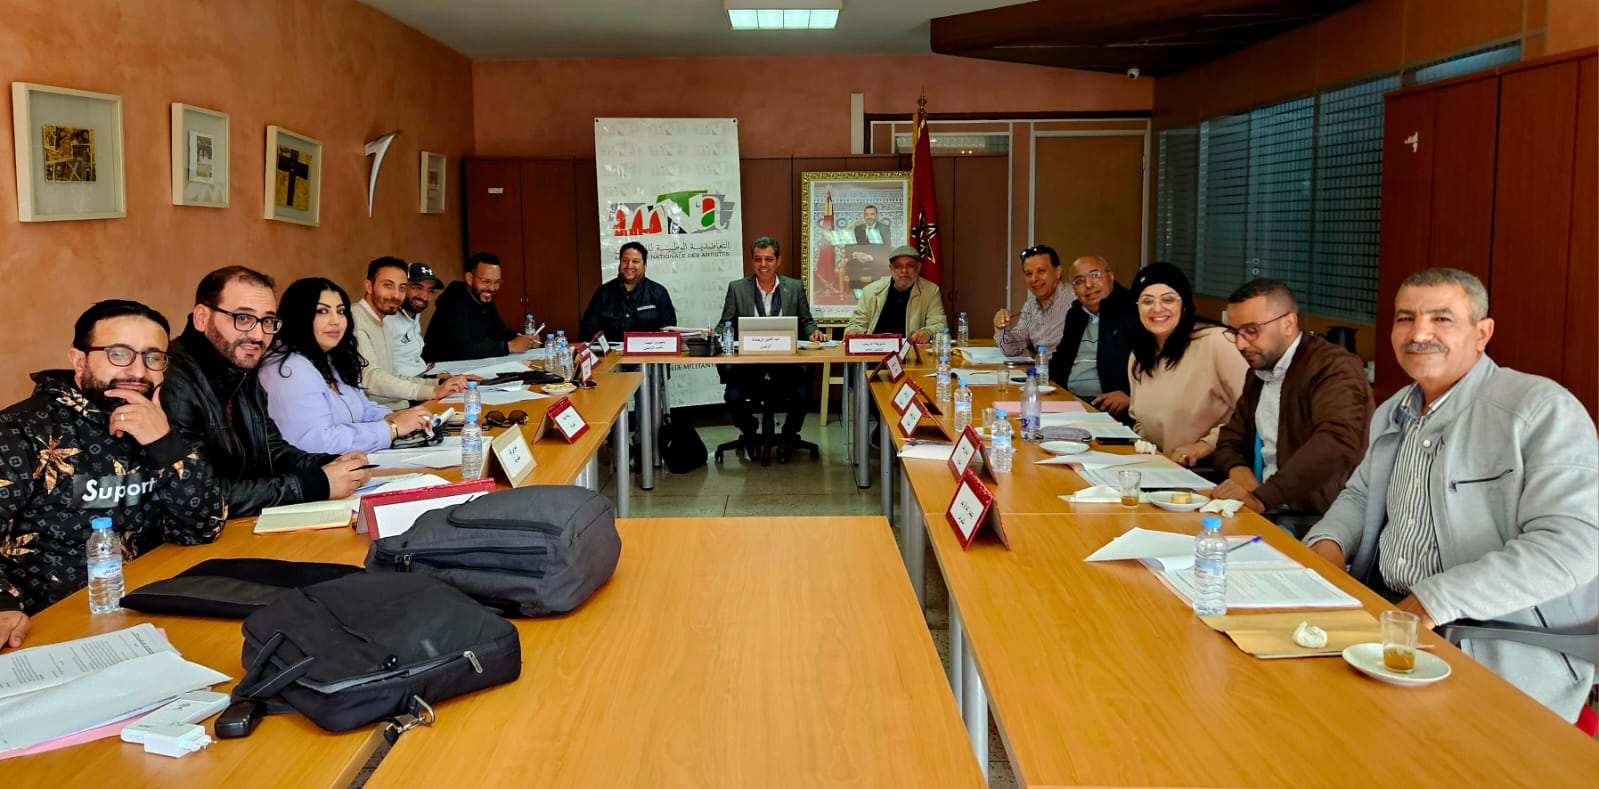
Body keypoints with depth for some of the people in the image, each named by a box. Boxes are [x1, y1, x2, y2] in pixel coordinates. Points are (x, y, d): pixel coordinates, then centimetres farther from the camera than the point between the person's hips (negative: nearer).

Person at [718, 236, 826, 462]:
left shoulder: (795, 288, 10)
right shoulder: (737, 288, 8)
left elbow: (806, 322, 15)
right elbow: (724, 326, 9)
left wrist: (813, 332, -8)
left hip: (786, 366, 0)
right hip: (748, 366, 0)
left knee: (803, 394, -28)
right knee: (733, 396, -27)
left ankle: (788, 437, 6)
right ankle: (750, 434, 9)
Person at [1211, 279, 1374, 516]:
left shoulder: (1335, 367, -10)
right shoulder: (1257, 374, 18)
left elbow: (1337, 442, -26)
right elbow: (1232, 436, 24)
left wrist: (1262, 497, -34)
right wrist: (1237, 468, -1)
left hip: (1320, 517, -7)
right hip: (1265, 511, 8)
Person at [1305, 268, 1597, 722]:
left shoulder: (1542, 409, -11)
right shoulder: (1392, 415, 14)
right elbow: (1361, 495, 27)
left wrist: (1435, 602, -25)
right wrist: (1328, 544, 2)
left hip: (1511, 650, -7)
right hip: (1388, 617, 7)